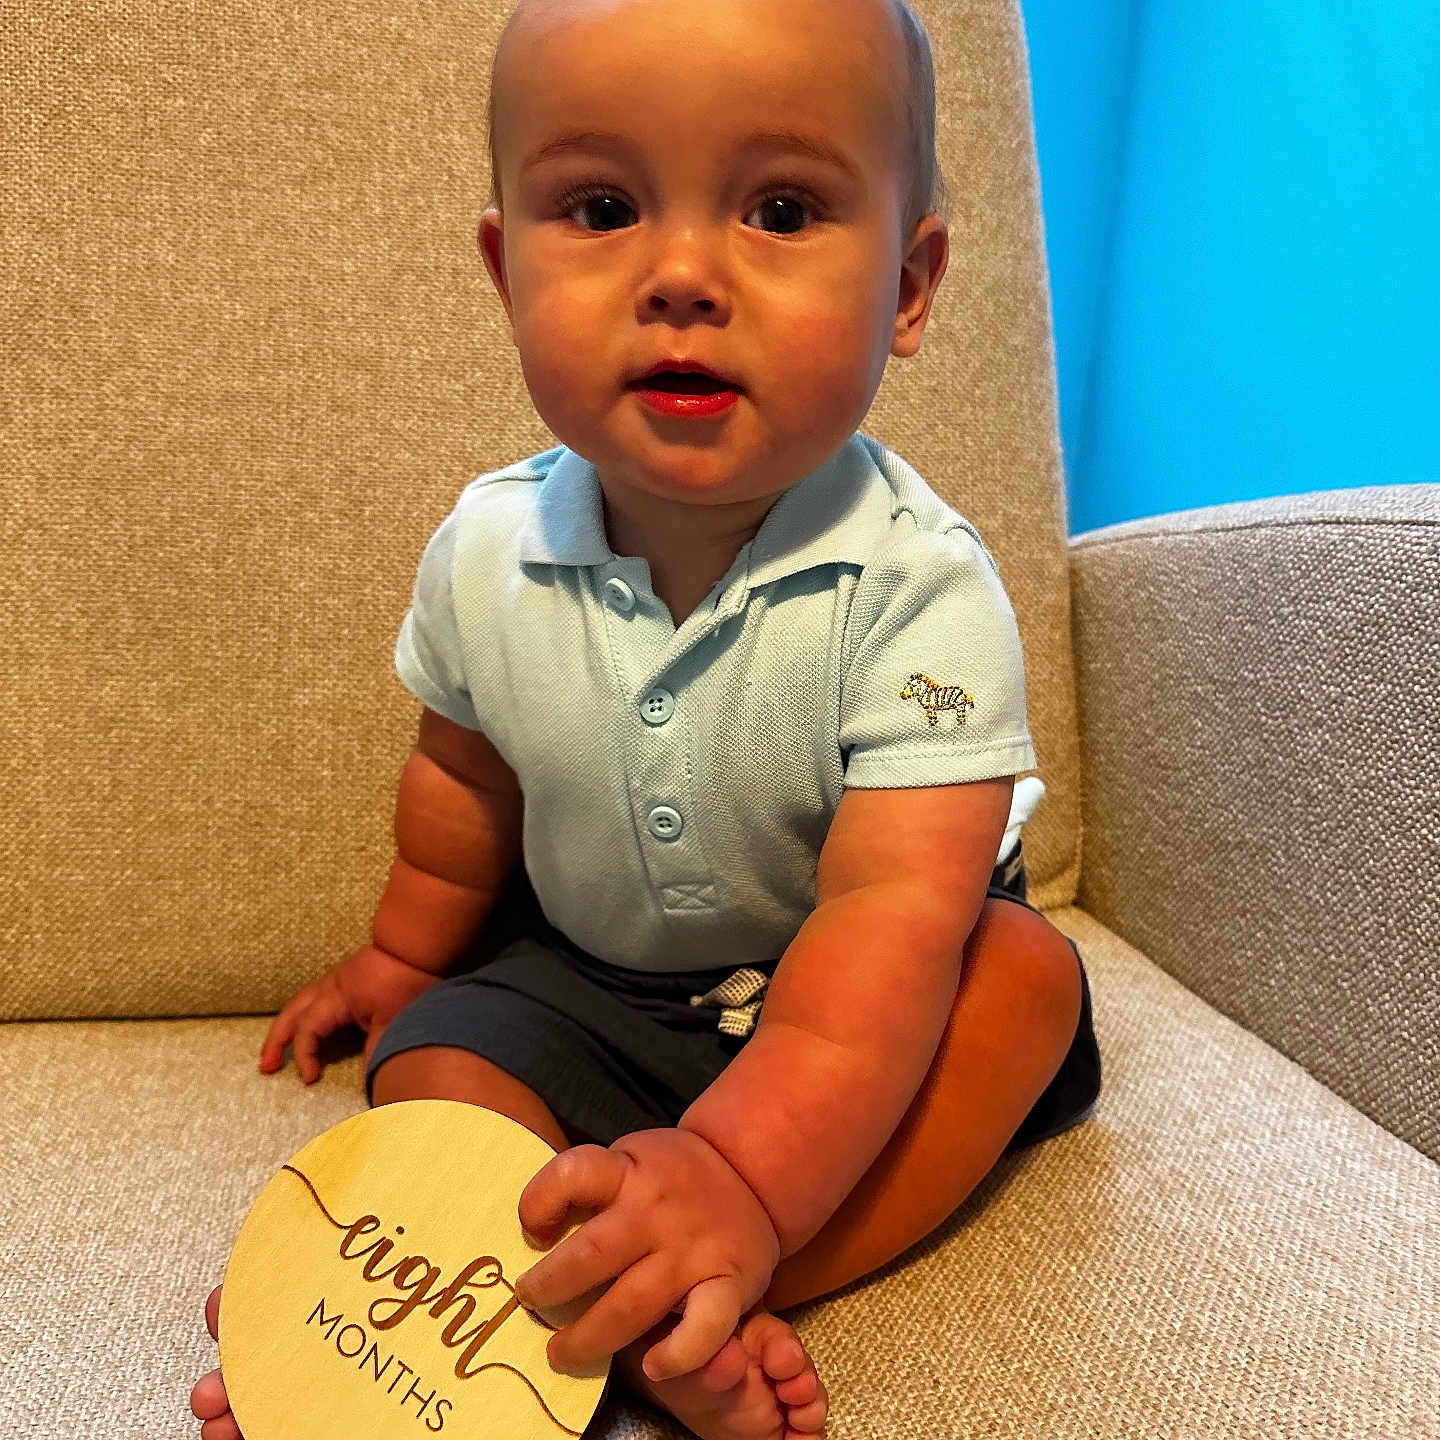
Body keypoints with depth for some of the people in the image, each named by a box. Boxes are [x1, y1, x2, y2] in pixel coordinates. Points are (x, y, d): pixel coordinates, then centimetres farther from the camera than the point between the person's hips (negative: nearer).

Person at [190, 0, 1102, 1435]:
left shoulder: (917, 584, -28)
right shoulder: (484, 550, -14)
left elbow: (893, 907, -36)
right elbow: (467, 770, 5)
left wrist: (743, 1177, -49)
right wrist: (401, 954, 18)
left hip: (835, 995, -2)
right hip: (585, 977, 3)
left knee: (1025, 972, -26)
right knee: (434, 1061, -15)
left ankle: (661, 1315, -31)